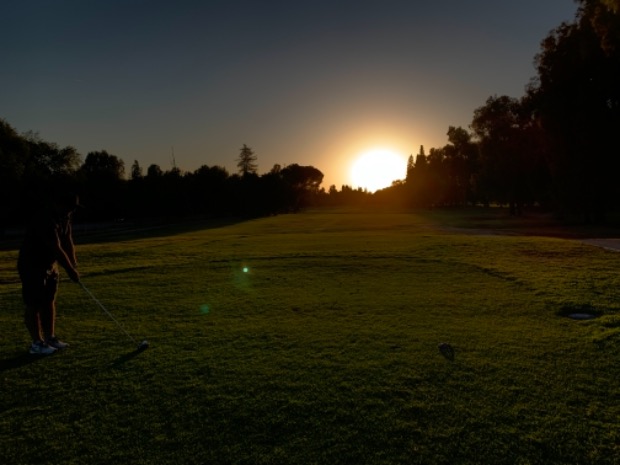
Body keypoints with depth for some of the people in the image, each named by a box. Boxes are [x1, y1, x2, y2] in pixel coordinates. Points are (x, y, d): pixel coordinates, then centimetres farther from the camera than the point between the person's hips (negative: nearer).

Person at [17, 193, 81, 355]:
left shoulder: (65, 217, 0)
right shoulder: (45, 220, -28)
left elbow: (68, 240, 3)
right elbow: (57, 249, -27)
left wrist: (73, 264, -6)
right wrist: (71, 271, -21)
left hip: (50, 265, 9)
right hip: (32, 267, -9)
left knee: (49, 302, 12)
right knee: (33, 305, 0)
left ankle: (50, 338, 21)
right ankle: (37, 343, 8)